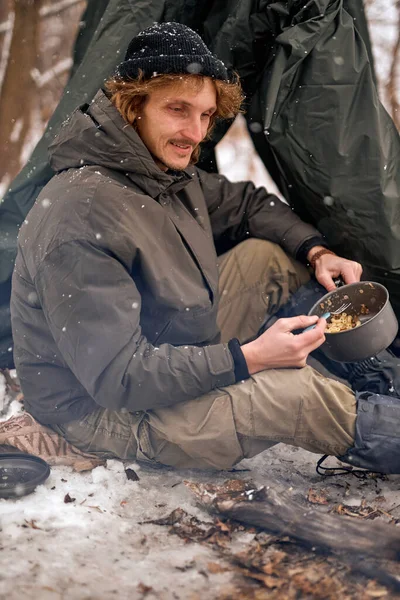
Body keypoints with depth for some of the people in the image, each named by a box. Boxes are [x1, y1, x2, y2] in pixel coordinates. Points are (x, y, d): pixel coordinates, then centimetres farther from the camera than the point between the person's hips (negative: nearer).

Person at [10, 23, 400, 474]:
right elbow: (116, 377, -31)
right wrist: (248, 359, -32)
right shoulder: (81, 220, -32)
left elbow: (247, 204, 15)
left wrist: (317, 251, -1)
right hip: (104, 408, -9)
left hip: (177, 356, 9)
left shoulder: (170, 174, -3)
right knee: (288, 389, -26)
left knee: (268, 254, 2)